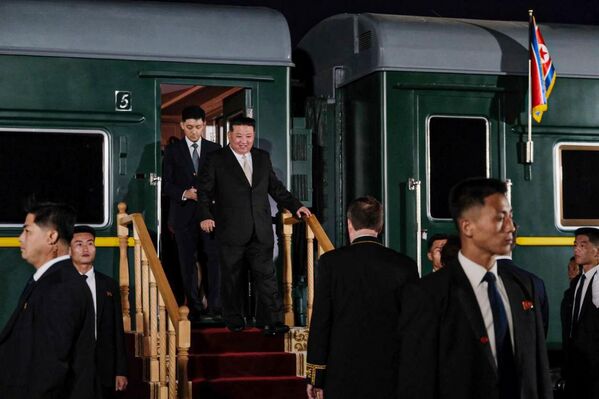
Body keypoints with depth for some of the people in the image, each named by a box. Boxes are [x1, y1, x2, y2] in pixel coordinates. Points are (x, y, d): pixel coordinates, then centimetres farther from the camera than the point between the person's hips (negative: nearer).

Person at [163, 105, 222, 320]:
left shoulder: (214, 149, 9)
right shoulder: (172, 150, 5)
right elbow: (167, 184, 2)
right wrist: (184, 194, -14)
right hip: (184, 213, 0)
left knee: (213, 259, -5)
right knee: (188, 262, 2)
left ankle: (215, 305, 2)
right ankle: (194, 307, 8)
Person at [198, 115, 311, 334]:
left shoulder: (263, 158, 13)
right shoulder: (216, 160, 0)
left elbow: (276, 188, 21)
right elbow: (204, 191, 0)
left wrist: (295, 206, 13)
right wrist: (205, 216, -13)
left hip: (261, 232, 3)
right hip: (231, 232, -2)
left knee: (266, 275, -3)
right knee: (231, 277, 7)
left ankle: (275, 321, -3)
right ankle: (234, 319, 21)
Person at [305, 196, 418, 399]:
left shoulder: (331, 262, -5)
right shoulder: (405, 265, -1)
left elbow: (320, 321, -4)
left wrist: (315, 377, 2)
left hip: (342, 376, -1)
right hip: (389, 378, 1)